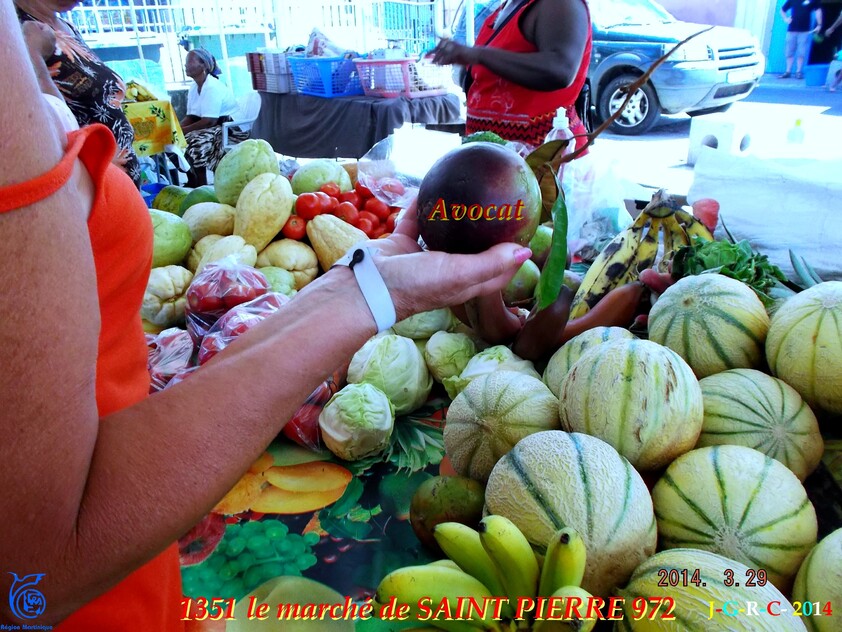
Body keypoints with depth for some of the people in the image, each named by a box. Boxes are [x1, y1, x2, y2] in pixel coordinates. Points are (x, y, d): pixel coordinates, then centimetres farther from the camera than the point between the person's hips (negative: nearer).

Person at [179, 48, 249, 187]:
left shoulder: (212, 87, -20)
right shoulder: (194, 87, 8)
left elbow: (209, 121, -26)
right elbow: (191, 117, 10)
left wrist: (183, 130, -22)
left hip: (231, 128, -9)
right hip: (213, 128, 9)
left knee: (194, 142, -29)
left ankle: (201, 186, -15)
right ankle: (192, 181, 7)